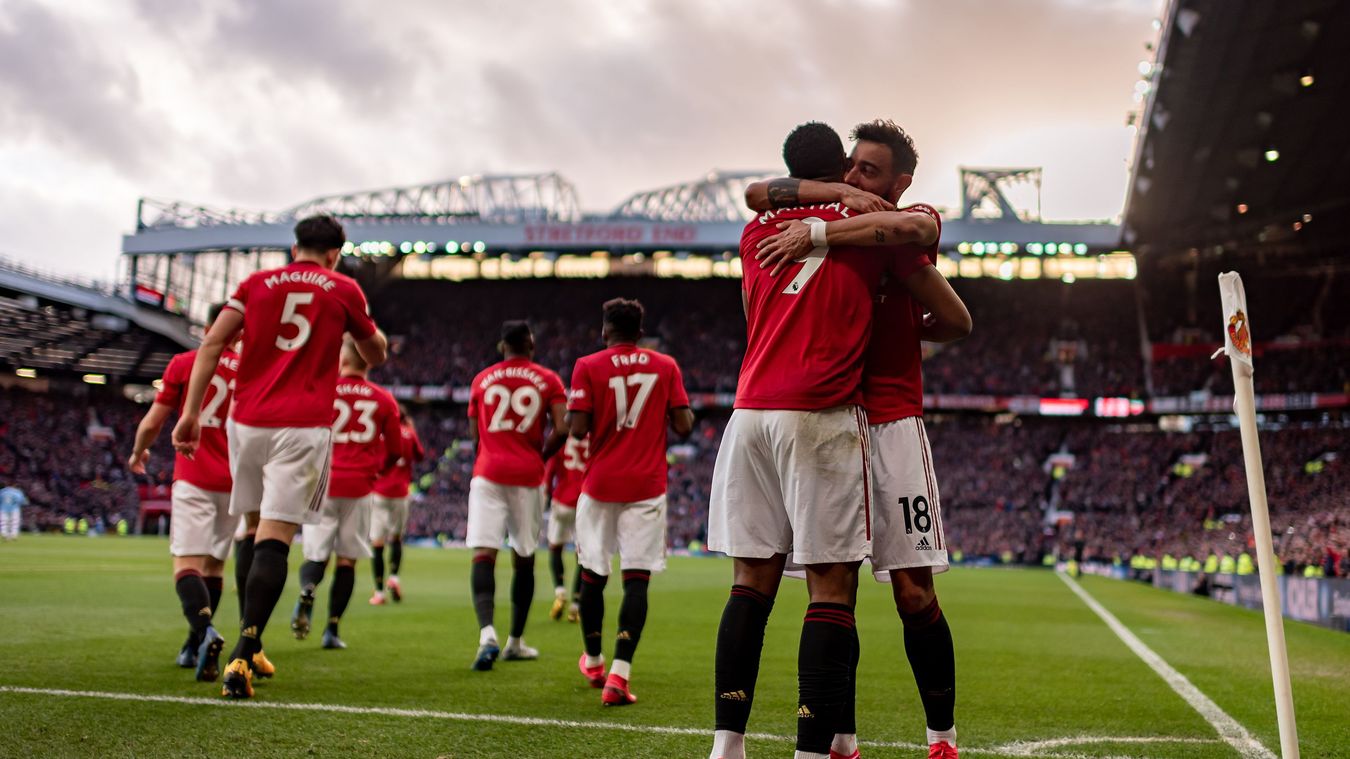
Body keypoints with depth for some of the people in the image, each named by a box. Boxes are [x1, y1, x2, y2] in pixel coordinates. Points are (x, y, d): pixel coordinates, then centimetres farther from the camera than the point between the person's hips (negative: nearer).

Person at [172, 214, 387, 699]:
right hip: (304, 427, -3)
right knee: (273, 540, -9)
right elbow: (377, 356, 20)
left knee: (255, 530, 16)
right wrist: (368, 329, 38)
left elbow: (212, 343, 1)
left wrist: (192, 412, -1)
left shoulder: (256, 283, 12)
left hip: (247, 422, 3)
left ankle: (249, 647, 22)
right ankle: (241, 659, -18)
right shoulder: (343, 290, 8)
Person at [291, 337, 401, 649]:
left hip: (322, 485, -1)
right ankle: (332, 629, 7)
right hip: (359, 487, 1)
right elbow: (396, 450, 9)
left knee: (316, 555, 8)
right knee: (347, 559, 9)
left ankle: (307, 591, -24)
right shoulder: (383, 400, 4)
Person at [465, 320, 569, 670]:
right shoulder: (548, 380, 4)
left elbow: (475, 433, 16)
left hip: (488, 474, 0)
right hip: (527, 476, 0)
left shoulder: (482, 380, 10)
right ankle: (515, 642, 22)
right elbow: (561, 430, -5)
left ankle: (487, 634, -28)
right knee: (524, 559, 12)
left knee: (483, 555, -8)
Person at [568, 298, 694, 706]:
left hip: (601, 485, 0)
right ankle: (619, 675, -12)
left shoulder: (588, 367, -2)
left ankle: (593, 661, 31)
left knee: (593, 574, 15)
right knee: (636, 578, -2)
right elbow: (684, 427, -1)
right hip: (647, 486, 0)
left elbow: (578, 430, -8)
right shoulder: (666, 366, 3)